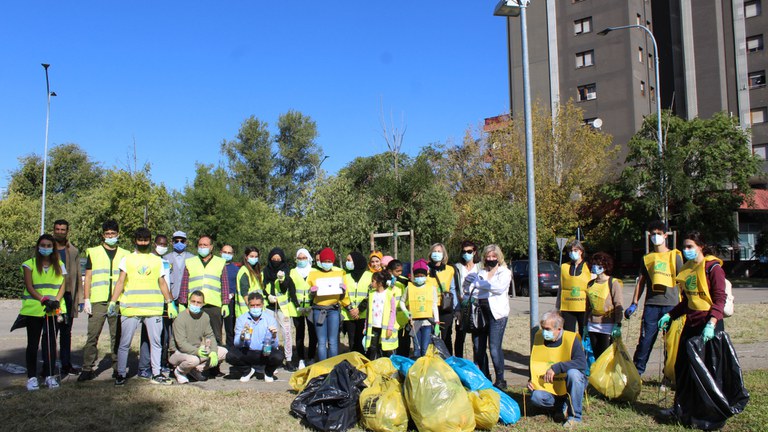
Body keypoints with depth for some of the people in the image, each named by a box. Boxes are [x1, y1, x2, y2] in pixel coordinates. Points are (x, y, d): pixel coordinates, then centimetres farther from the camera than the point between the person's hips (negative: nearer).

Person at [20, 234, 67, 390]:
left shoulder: (59, 265, 11)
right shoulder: (29, 264, 4)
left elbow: (62, 286, 6)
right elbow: (29, 286, -4)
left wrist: (56, 301, -11)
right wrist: (43, 300, -16)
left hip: (54, 311, 2)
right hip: (33, 310, -2)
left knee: (51, 342, 1)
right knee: (33, 344, 2)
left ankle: (50, 375, 9)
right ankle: (32, 377, 9)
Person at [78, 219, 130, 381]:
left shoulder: (125, 255, 13)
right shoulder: (93, 252, 11)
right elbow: (88, 278, 8)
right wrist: (86, 299, -1)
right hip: (98, 301, -1)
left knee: (117, 336, 5)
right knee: (92, 336, -4)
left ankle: (117, 368, 11)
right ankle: (88, 369, 2)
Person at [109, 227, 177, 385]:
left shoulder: (157, 260, 15)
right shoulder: (127, 259, 10)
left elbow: (162, 283, 15)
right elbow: (120, 282, 4)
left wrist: (170, 303, 6)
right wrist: (113, 302, -8)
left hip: (154, 308, 2)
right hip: (130, 308, -1)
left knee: (156, 342, 3)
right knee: (125, 343, 2)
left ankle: (156, 374, 11)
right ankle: (120, 374, 10)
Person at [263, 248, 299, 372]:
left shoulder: (286, 270, 3)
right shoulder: (266, 271, 7)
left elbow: (285, 288, -8)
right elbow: (263, 287, 11)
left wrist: (282, 279, -28)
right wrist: (268, 295, -7)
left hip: (283, 306, -1)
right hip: (270, 306, 1)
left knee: (287, 332, -3)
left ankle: (288, 360, 4)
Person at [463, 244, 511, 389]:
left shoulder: (504, 272, 7)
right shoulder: (480, 272, 19)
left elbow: (500, 287, -12)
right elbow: (468, 289, 15)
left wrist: (480, 284, -8)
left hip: (496, 313, -4)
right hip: (480, 312, 5)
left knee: (494, 348, -10)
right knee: (478, 348, 4)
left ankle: (500, 380, 1)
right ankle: (484, 378, 17)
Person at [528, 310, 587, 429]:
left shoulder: (571, 339, -17)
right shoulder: (539, 338, -4)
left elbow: (582, 363, -31)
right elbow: (533, 363, 12)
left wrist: (556, 367, -34)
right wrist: (531, 380, -2)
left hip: (570, 385, -3)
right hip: (549, 387, 3)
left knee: (573, 373, -35)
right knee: (536, 398, -26)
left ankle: (575, 416, -19)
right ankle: (564, 407, 1)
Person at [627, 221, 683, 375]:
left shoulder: (674, 256, 8)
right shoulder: (647, 258, 15)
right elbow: (641, 282, 15)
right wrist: (634, 304, 7)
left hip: (671, 304, -1)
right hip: (651, 305, 2)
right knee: (645, 339, -3)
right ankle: (636, 371, 2)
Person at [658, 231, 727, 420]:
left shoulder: (713, 268, -10)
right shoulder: (687, 268, 12)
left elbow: (720, 299, -17)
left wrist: (711, 324, -28)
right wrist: (670, 315, 15)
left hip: (709, 324, -8)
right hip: (691, 323, 8)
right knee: (681, 365, 10)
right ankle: (680, 407, 22)